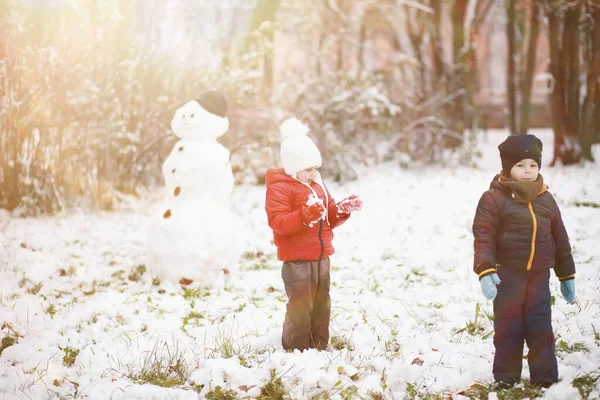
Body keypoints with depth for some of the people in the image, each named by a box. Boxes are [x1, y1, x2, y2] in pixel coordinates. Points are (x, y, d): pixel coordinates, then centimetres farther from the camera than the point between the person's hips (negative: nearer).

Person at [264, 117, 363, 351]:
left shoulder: (317, 185, 14)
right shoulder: (279, 188, -11)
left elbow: (330, 218, 20)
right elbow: (278, 222, -22)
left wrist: (343, 210, -1)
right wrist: (305, 215, -35)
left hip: (321, 257, 8)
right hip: (297, 259, -8)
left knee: (321, 305, 14)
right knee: (300, 307, -9)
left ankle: (319, 348, 24)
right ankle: (296, 350, 1)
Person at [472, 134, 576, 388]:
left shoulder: (545, 200, 9)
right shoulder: (494, 198, -7)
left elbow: (560, 240, 15)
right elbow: (484, 236, -13)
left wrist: (566, 274, 17)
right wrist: (485, 270, -25)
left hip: (539, 275, 4)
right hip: (508, 274, -3)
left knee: (541, 327, 6)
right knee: (508, 326, 3)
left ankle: (544, 375, 15)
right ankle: (506, 375, 15)